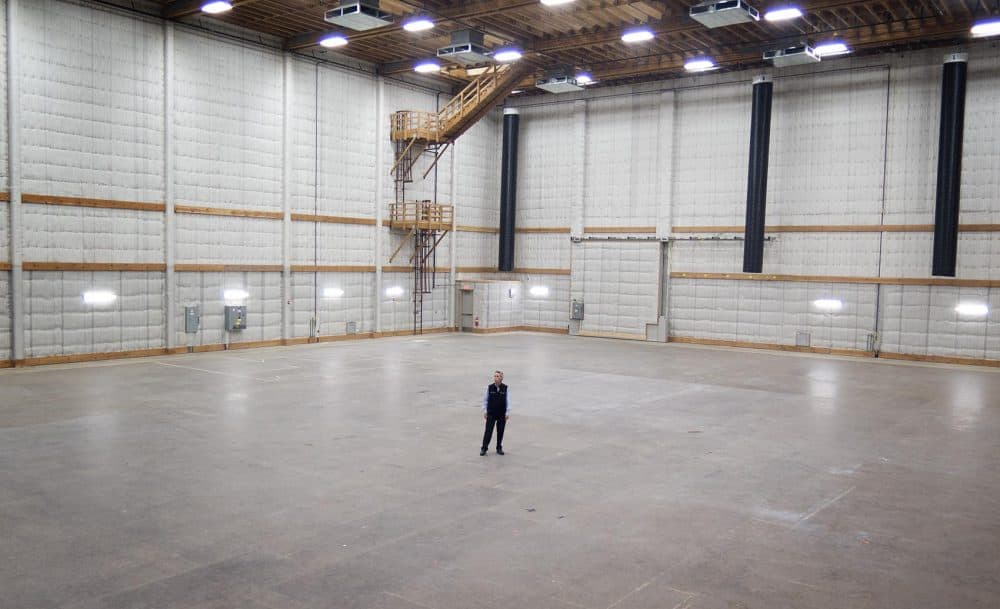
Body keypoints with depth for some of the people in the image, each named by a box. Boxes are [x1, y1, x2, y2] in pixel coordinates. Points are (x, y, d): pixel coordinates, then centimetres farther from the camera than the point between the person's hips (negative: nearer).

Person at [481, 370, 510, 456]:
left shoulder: (505, 388, -5)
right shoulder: (489, 387, -5)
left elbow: (508, 401, -2)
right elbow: (485, 399, 2)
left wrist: (507, 412, -5)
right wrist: (485, 411, 0)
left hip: (502, 414, 1)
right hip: (491, 413, -1)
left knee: (500, 431, 9)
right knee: (488, 431, -3)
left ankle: (499, 448, 23)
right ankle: (484, 448, 5)